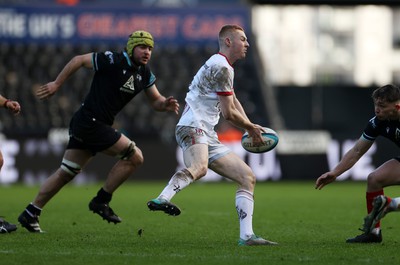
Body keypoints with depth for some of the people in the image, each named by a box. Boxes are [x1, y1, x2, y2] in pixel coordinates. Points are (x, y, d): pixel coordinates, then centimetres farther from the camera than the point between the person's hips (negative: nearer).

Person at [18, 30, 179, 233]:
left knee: (66, 173, 12)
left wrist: (166, 104, -8)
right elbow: (79, 60, -8)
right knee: (135, 157, -8)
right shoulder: (113, 61, -14)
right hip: (91, 123, -9)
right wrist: (57, 84, -7)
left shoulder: (145, 73, 9)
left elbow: (155, 101, 15)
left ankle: (30, 214, 18)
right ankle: (101, 201, 0)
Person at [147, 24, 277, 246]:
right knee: (199, 167, -41)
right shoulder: (221, 67, -7)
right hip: (192, 128, -10)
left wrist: (250, 127, 27)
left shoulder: (222, 66, 26)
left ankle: (246, 236, 0)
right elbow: (229, 113, -8)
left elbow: (233, 102, 40)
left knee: (248, 177, 6)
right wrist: (251, 128, 9)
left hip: (208, 137, 10)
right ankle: (162, 199, -62)